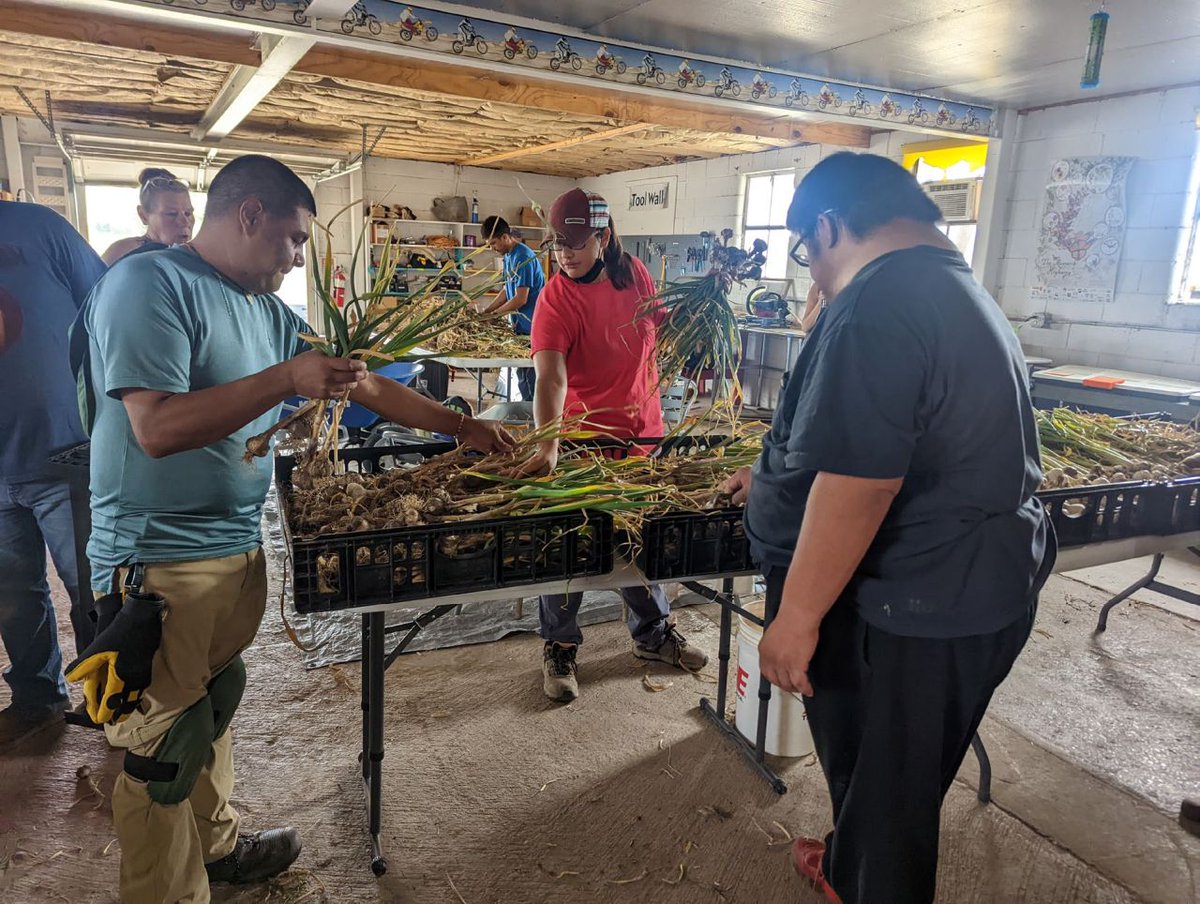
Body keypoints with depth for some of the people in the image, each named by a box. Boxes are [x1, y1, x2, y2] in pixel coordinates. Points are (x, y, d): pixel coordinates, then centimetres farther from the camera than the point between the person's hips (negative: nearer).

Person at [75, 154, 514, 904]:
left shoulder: (267, 309, 10)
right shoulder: (150, 285, -14)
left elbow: (360, 384, 13)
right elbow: (157, 428, -24)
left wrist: (461, 427, 13)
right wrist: (286, 378, -25)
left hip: (238, 545, 8)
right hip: (160, 558, -8)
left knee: (211, 713, 22)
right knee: (163, 746, 3)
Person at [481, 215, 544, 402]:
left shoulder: (523, 257, -17)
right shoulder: (509, 255, 13)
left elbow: (521, 299, -20)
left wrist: (494, 314, -10)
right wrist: (486, 311, 11)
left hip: (530, 326, -9)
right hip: (521, 324, 9)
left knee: (527, 375, -5)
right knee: (523, 373, 13)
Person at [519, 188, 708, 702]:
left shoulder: (635, 274, -2)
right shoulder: (557, 299, -18)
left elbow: (659, 329, 16)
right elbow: (550, 376, -31)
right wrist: (547, 446, -44)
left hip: (643, 433, 5)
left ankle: (652, 633, 39)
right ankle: (559, 647, 24)